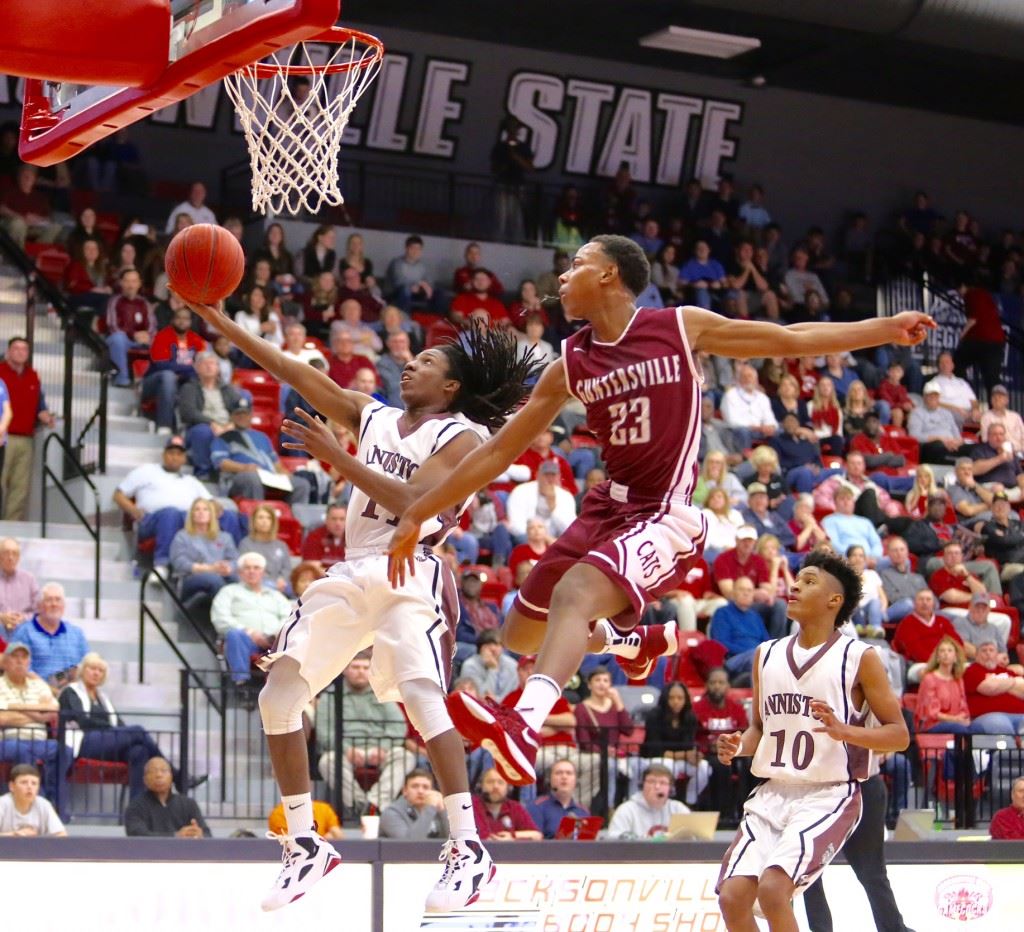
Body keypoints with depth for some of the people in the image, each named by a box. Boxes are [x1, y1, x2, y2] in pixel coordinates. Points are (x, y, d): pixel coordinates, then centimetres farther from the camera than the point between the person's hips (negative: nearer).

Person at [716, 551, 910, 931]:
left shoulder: (858, 658, -6)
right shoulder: (768, 655, 10)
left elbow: (899, 735, -5)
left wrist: (843, 731, -22)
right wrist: (739, 746, -1)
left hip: (829, 795, -6)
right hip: (772, 793, 6)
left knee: (773, 889, -24)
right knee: (732, 896, -7)